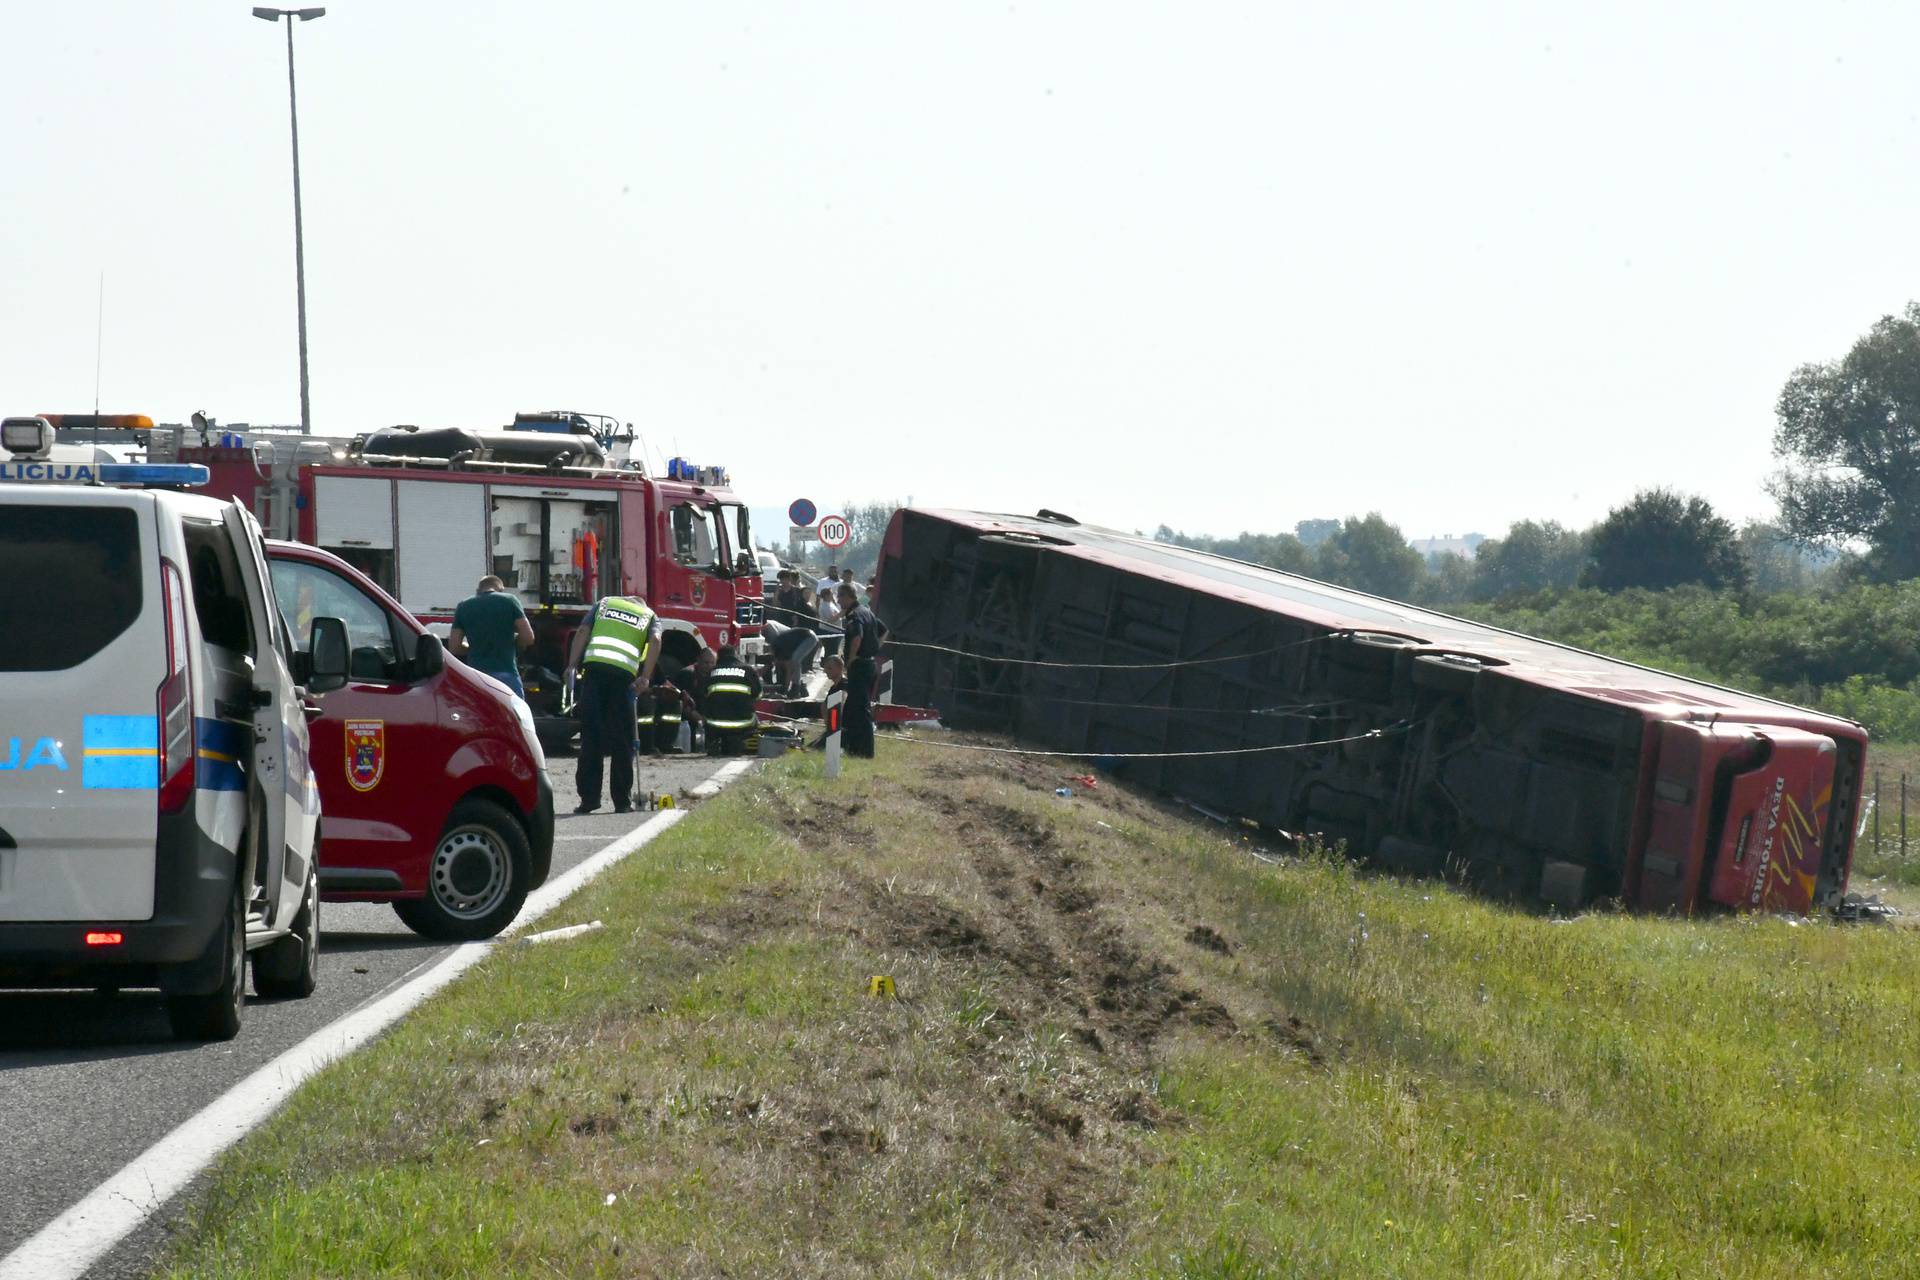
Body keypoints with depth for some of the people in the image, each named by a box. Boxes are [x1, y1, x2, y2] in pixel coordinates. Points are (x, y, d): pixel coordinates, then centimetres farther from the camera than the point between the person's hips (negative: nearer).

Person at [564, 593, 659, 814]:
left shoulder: (604, 604, 29)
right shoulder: (650, 616, 26)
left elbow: (582, 632, 11)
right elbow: (655, 641, 3)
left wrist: (572, 666, 3)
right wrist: (645, 678, -4)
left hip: (594, 667, 0)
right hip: (624, 672, 0)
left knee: (590, 738, 3)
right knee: (622, 741, 7)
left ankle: (589, 798, -1)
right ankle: (622, 801, 7)